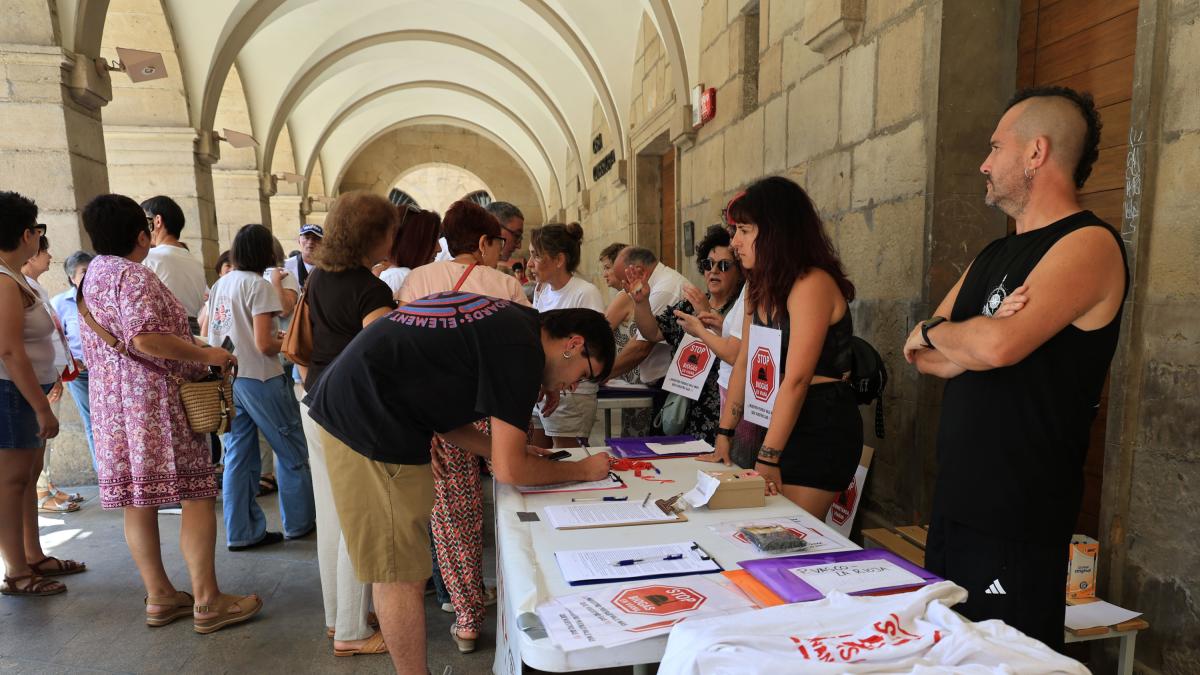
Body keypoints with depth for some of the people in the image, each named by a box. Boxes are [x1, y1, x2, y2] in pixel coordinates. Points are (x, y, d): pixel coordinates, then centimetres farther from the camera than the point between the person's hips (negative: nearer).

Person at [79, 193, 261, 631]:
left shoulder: (92, 276, 17)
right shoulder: (132, 275, -12)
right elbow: (144, 338, -25)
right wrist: (206, 354, -17)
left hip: (112, 405, 10)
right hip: (154, 402, -10)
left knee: (137, 499, 11)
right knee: (198, 495, -4)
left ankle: (159, 597, 20)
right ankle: (207, 601, -1)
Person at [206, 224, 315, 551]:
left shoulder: (220, 285, 9)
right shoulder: (259, 285, -13)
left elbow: (208, 334, 17)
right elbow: (264, 345, -18)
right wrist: (284, 342, 3)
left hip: (225, 377, 7)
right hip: (259, 378, -7)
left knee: (238, 456, 11)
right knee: (292, 452, 8)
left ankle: (241, 532, 17)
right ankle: (299, 522, 18)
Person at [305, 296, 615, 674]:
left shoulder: (509, 322, 12)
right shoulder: (522, 348, -15)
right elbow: (509, 470, -13)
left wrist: (510, 449, 12)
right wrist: (583, 470, 0)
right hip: (369, 427, -10)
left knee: (393, 568, 18)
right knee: (401, 575, 2)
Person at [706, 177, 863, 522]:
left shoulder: (812, 284, -17)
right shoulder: (759, 288, 10)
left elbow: (796, 379, -22)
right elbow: (743, 364, 8)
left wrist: (768, 458, -21)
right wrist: (724, 435, 5)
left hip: (822, 428, -8)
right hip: (778, 422, 8)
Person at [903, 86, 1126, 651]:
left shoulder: (1089, 244, -12)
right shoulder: (993, 256, 14)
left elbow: (997, 345, -28)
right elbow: (925, 358, 8)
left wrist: (935, 333, -7)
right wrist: (977, 340, -14)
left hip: (1017, 523, -8)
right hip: (954, 503, 8)